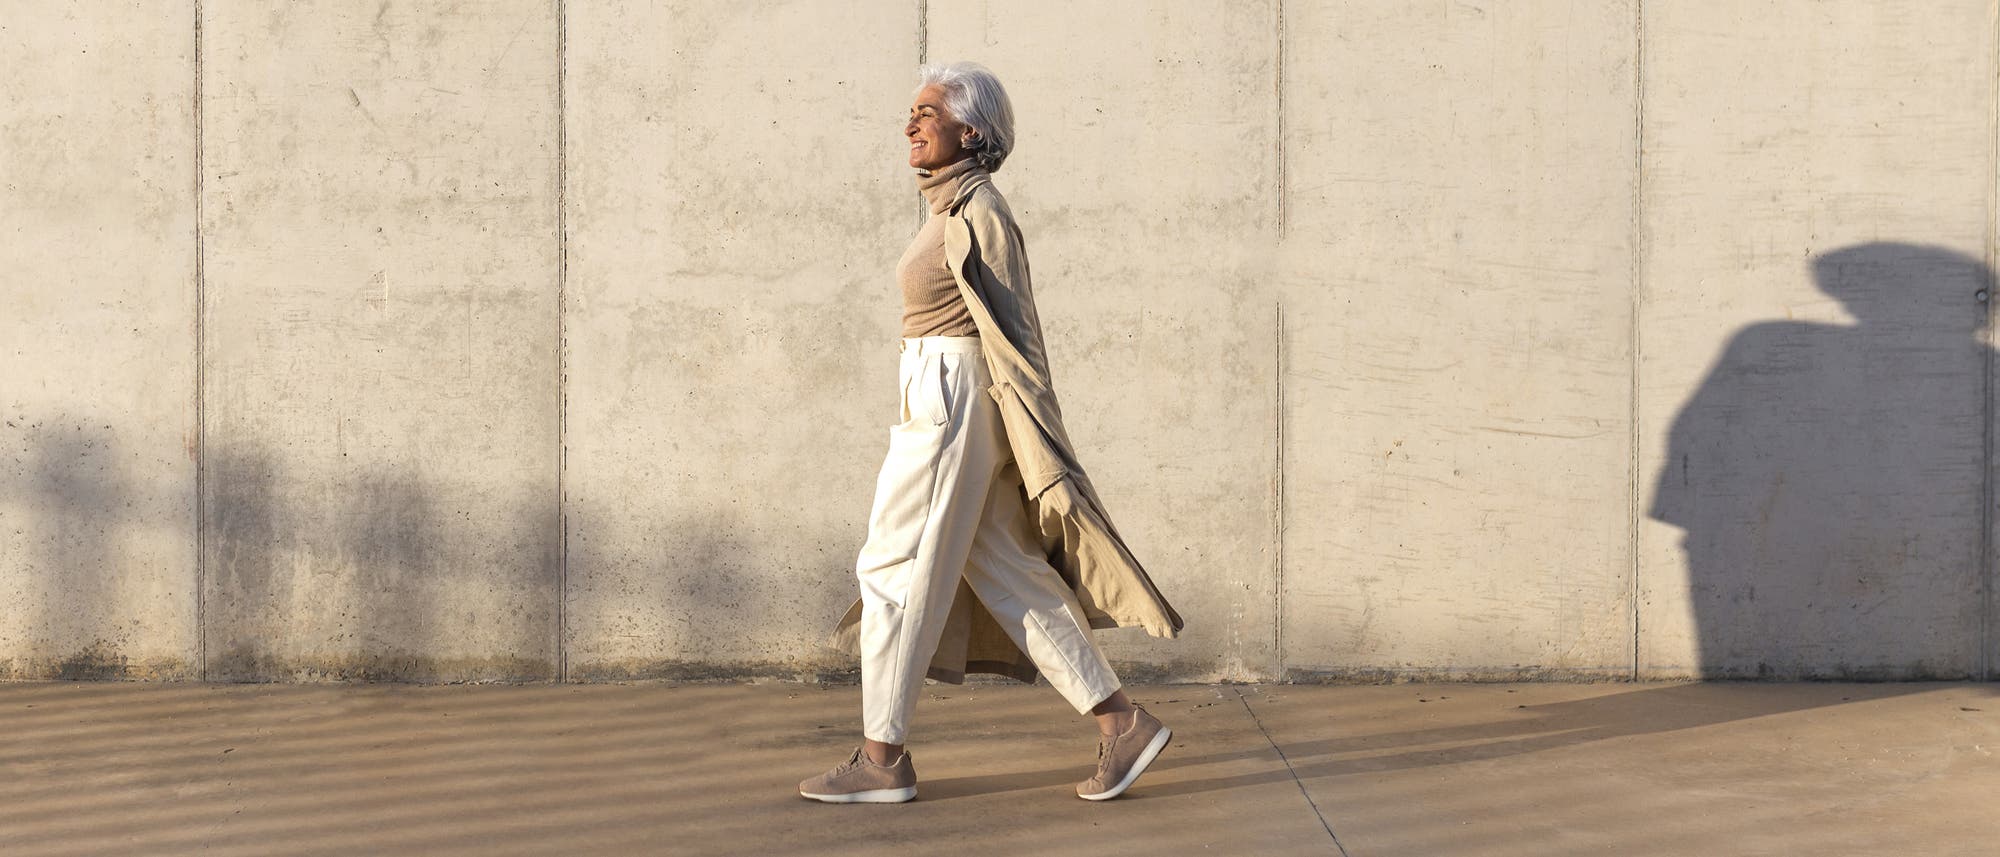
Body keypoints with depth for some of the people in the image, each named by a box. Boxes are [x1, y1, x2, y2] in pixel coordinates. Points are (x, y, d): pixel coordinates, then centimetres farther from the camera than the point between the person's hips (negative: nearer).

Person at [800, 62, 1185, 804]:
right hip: (939, 401, 10)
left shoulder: (980, 213, -13)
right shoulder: (954, 208, 16)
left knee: (897, 570, -2)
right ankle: (1123, 723, 10)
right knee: (1004, 576, 9)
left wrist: (1046, 464, -18)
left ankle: (882, 759, 7)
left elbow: (1013, 336, -16)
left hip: (950, 404, -10)